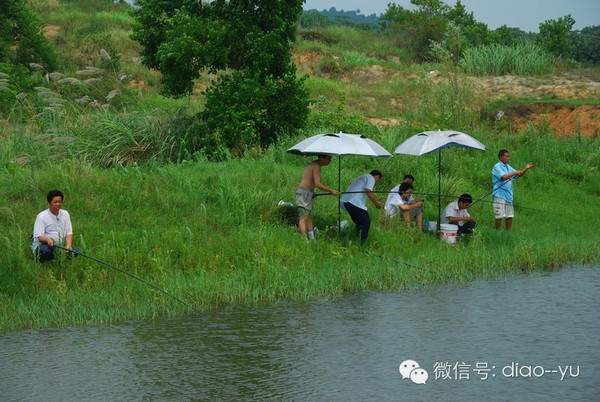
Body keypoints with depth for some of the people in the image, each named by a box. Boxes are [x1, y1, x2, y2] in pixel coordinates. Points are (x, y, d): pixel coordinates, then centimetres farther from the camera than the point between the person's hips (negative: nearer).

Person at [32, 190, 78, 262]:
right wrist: (48, 239, -38)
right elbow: (39, 236, -15)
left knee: (74, 251, -21)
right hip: (43, 245, -5)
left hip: (60, 245, 5)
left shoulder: (65, 214, 8)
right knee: (46, 250, -39)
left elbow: (69, 233, 5)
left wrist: (68, 246, -16)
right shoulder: (41, 216, -8)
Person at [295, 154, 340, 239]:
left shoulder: (313, 164, 15)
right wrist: (331, 191, -18)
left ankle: (312, 238, 9)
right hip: (304, 193, -10)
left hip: (308, 194, 10)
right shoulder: (316, 166, -15)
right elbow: (317, 184, -22)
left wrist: (312, 192, 7)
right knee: (303, 218, -9)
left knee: (309, 217, 9)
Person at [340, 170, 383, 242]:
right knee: (366, 222, -6)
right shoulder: (371, 178, 5)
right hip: (355, 203, -9)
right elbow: (368, 191, -11)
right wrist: (376, 203, -2)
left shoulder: (362, 177, 34)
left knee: (359, 223, 17)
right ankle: (361, 242, -14)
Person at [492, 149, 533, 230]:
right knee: (499, 216, -7)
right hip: (499, 196, -8)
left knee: (510, 216, 8)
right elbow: (504, 177, -21)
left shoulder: (508, 167, 18)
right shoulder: (497, 167, -8)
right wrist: (514, 173, -15)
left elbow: (518, 175, 21)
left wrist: (526, 169, 6)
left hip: (508, 196, 8)